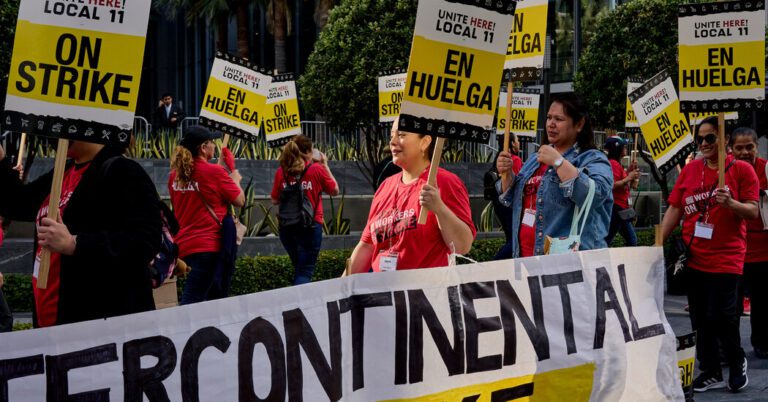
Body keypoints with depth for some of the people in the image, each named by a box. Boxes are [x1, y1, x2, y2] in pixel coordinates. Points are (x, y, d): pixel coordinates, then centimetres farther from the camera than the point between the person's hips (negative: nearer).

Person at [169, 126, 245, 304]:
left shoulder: (175, 174, 6)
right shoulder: (214, 172, -11)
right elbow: (239, 201, -3)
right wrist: (235, 180, 16)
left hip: (183, 245, 7)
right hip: (209, 245, -7)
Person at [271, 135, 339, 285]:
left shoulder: (281, 171, 1)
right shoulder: (317, 169, -7)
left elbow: (275, 200, 8)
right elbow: (334, 191, 8)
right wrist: (325, 165, 14)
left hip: (287, 227, 4)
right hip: (310, 226, -4)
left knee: (299, 269, 22)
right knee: (305, 272, -2)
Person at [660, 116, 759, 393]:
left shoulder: (741, 170, -3)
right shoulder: (690, 170, 7)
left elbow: (753, 212, -5)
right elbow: (674, 209, 9)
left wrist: (731, 204, -23)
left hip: (726, 257, -4)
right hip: (693, 257, 5)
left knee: (721, 316, -7)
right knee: (700, 319, 9)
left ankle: (737, 363, 18)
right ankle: (711, 373, 20)